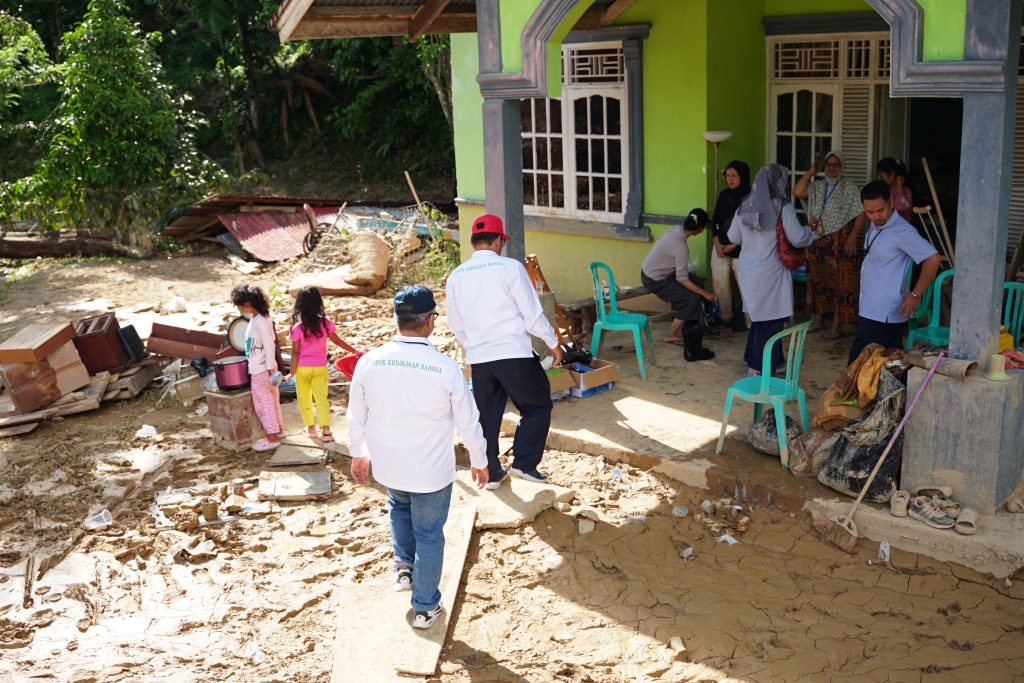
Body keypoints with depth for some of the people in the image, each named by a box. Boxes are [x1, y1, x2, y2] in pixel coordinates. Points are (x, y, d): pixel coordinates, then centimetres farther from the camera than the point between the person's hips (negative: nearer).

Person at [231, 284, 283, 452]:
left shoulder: (259, 322, -21)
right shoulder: (258, 319, 8)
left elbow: (269, 346, -22)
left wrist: (270, 369, -19)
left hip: (260, 370, -10)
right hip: (262, 367, 10)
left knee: (262, 402, -2)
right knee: (271, 400, 18)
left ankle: (272, 438, 4)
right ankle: (277, 429, 30)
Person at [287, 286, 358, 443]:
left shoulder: (297, 328, -15)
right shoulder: (325, 324, -10)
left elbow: (295, 353, -11)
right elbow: (338, 341, 2)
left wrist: (292, 372, -2)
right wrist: (355, 351, 16)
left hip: (302, 368, -2)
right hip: (320, 367, 2)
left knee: (304, 398, 14)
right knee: (322, 398, 8)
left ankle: (310, 428, 22)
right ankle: (325, 430, 4)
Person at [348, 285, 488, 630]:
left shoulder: (369, 362, -14)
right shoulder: (446, 368, -21)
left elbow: (356, 416, -1)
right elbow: (468, 422, -10)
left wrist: (358, 454, 17)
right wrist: (479, 461, 7)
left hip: (386, 465, 3)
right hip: (432, 471, -3)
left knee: (399, 505, 35)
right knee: (429, 536, 16)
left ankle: (404, 566, 30)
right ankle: (425, 608, 29)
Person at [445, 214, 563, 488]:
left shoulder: (456, 277, 6)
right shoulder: (510, 267, -9)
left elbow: (456, 326, 14)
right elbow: (533, 314, -8)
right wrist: (553, 344, 5)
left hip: (478, 358, 5)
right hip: (514, 353, -5)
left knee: (486, 415, 16)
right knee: (538, 406, 12)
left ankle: (491, 473, 23)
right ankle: (524, 463, 4)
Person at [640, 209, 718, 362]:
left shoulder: (677, 230, -4)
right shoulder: (681, 246, -30)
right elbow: (682, 279, -24)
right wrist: (705, 294, -17)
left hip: (651, 271, 9)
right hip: (654, 280, -9)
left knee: (698, 283, 12)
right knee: (692, 299, -10)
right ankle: (671, 335, 3)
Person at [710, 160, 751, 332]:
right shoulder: (724, 195, 6)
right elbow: (715, 220, 10)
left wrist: (733, 245, -12)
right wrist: (717, 243, -2)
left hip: (741, 250, -5)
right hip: (720, 248, 5)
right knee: (720, 284, 9)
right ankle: (726, 317, 23)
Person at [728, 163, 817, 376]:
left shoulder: (744, 207, 3)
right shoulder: (783, 208, -13)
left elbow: (733, 238, 12)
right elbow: (798, 239, -10)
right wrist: (810, 231, 10)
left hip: (748, 271, 6)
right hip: (771, 272, -6)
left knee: (758, 318, 19)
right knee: (772, 321, 4)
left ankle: (754, 365, 27)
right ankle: (765, 371, 8)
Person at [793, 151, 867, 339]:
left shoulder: (849, 187, -1)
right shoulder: (817, 186, 11)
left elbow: (860, 214, -6)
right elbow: (797, 192, -6)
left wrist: (853, 236, -15)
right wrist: (811, 172, -2)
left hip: (840, 242, -5)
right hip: (817, 240, 5)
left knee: (839, 282, -5)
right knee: (817, 280, 10)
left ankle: (837, 324, -1)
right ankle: (819, 319, 23)